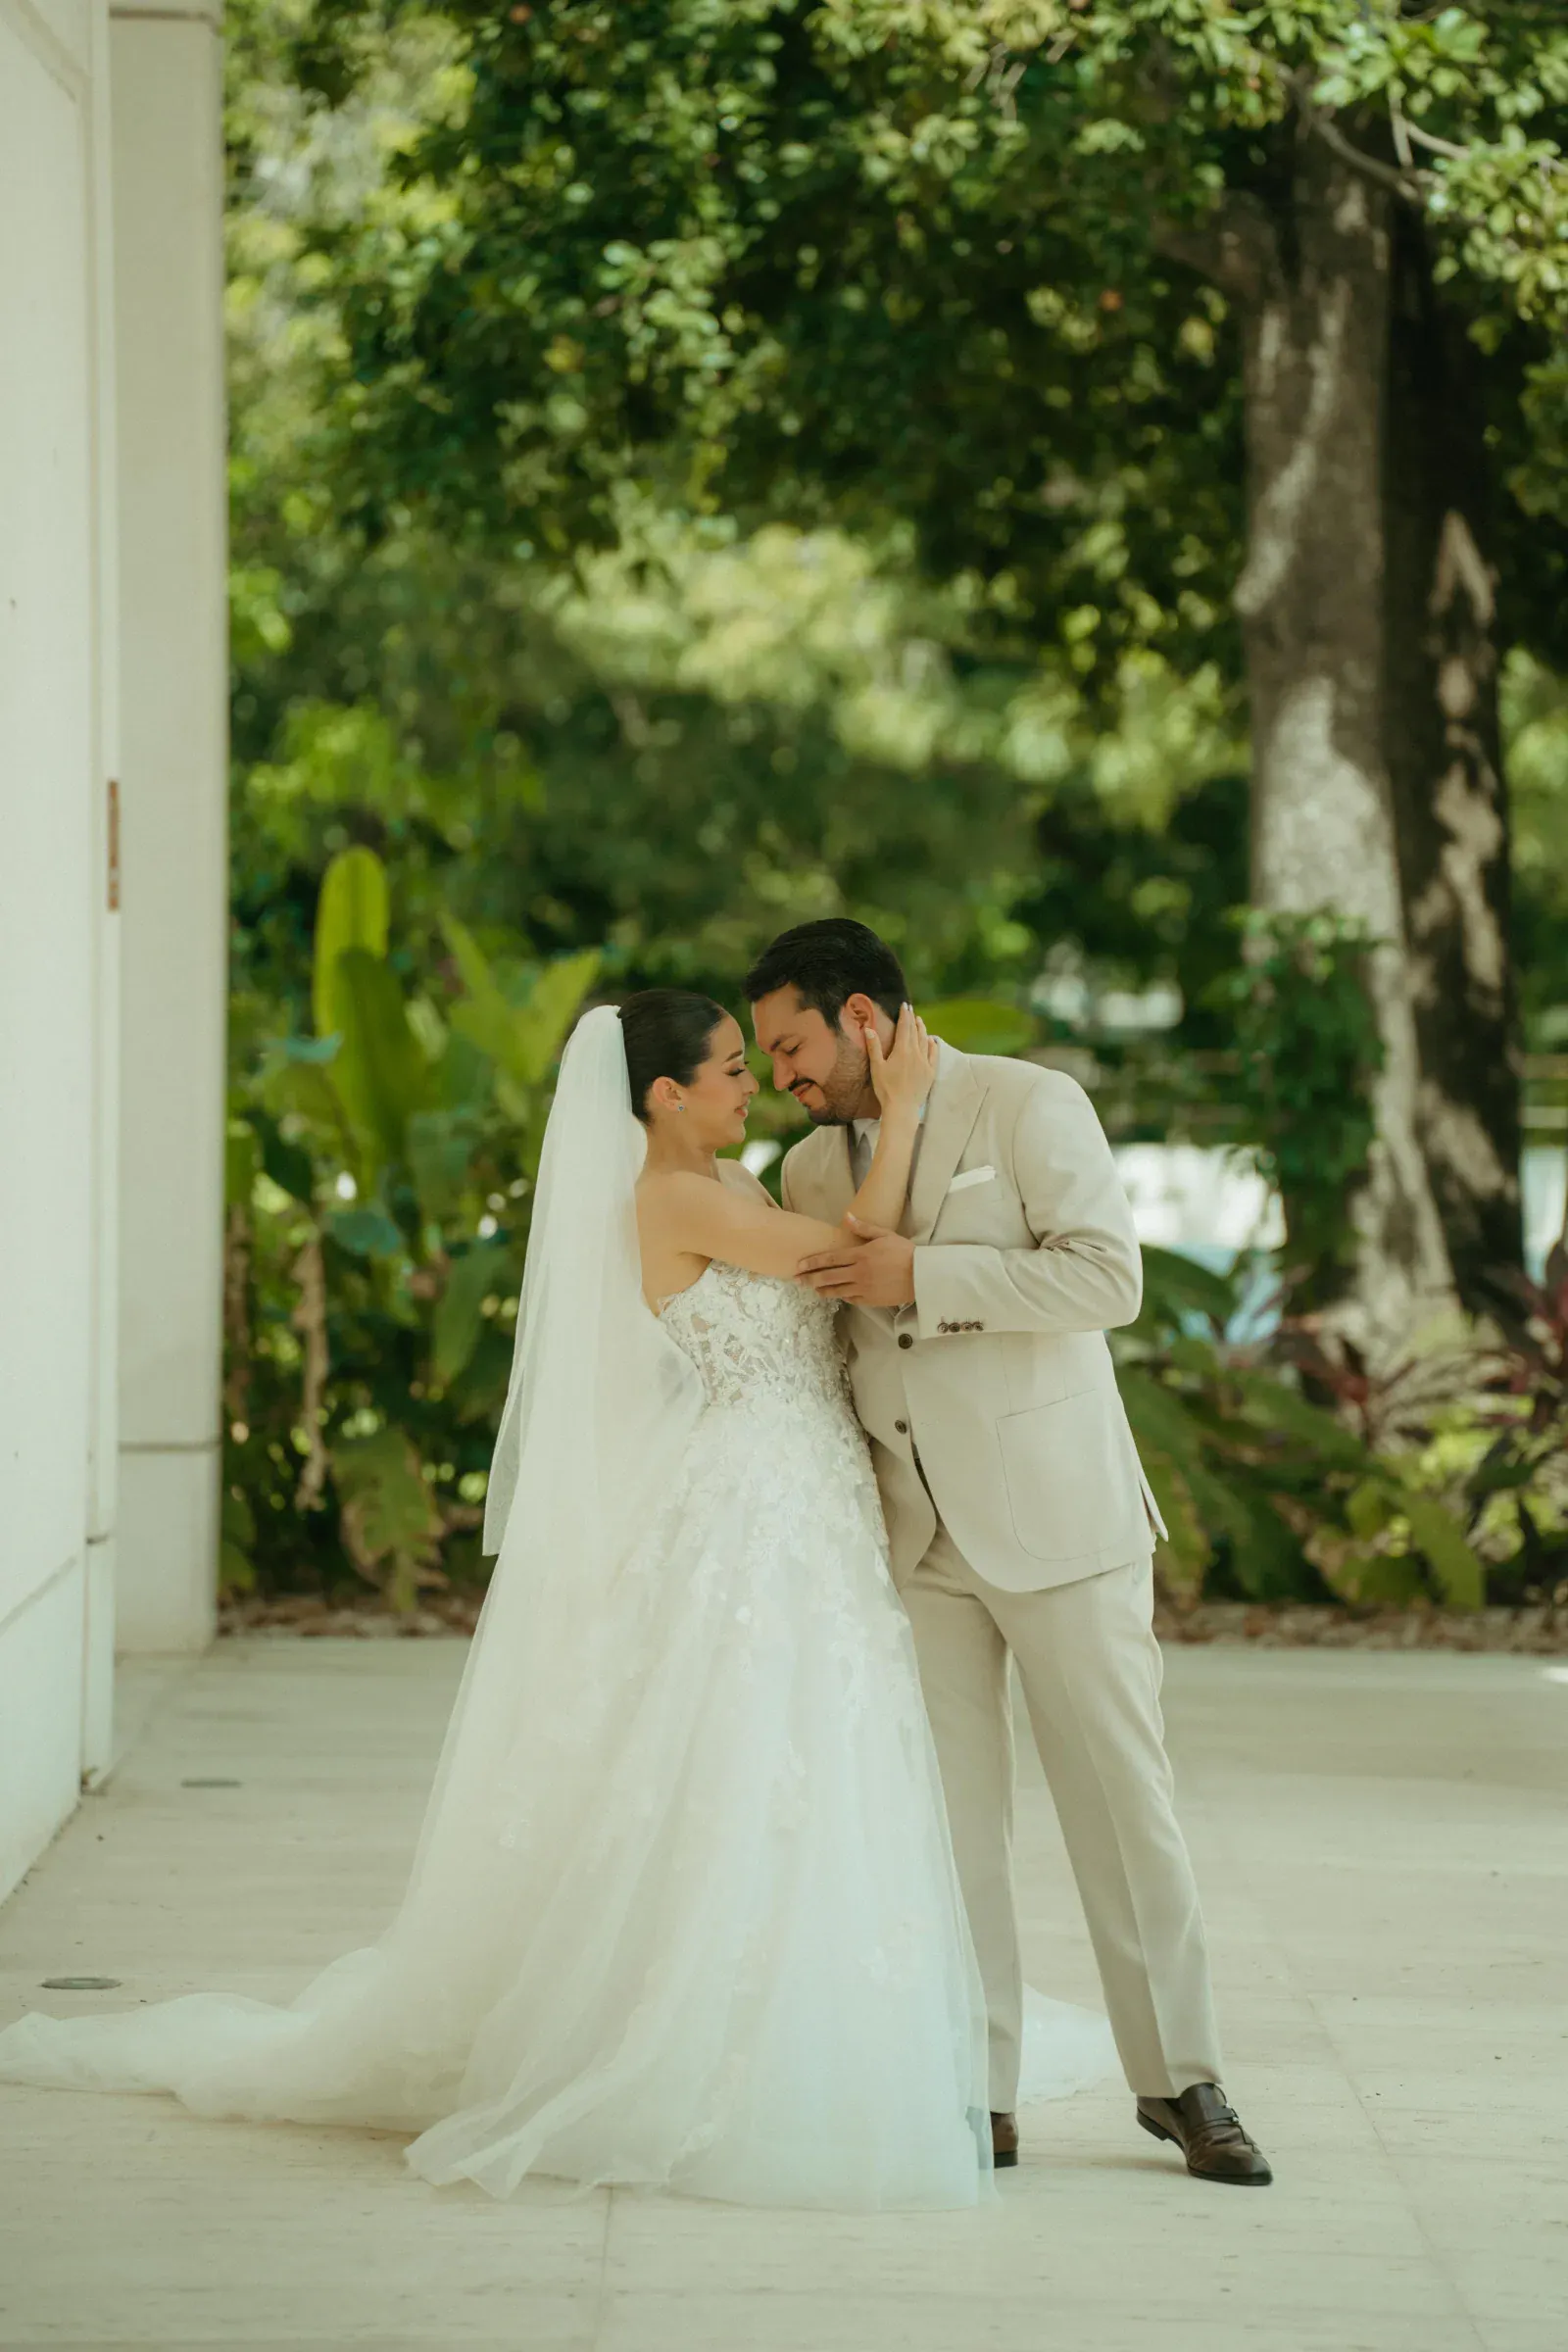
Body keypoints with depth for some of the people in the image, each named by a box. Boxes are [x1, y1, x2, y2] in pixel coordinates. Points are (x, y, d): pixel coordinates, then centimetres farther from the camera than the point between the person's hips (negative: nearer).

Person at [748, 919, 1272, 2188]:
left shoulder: (1029, 1105, -5)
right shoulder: (812, 1169, 13)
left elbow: (1107, 1274, -16)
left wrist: (922, 1278, -20)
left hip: (1054, 1510, -5)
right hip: (915, 1535, 5)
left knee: (1122, 1797, -1)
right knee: (949, 1816, 1)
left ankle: (1181, 2081, 9)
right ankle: (974, 2096, 6)